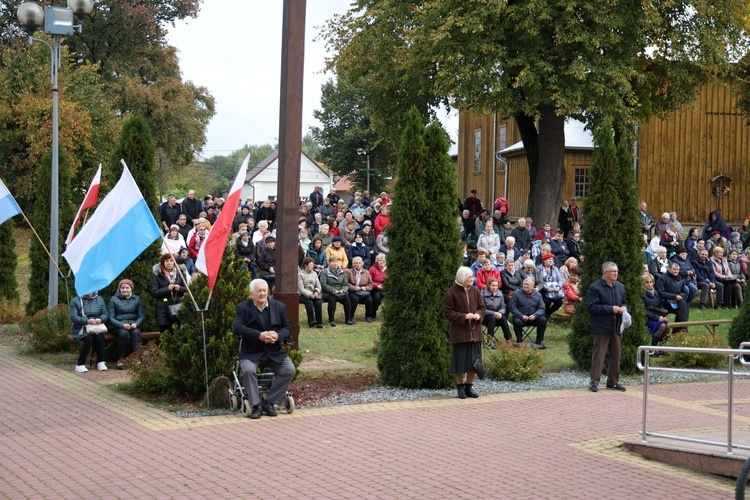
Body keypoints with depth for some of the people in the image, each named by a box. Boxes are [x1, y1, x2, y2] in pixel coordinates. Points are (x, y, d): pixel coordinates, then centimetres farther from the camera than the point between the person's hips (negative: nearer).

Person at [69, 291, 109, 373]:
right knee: (89, 338, -33)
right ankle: (80, 364, -25)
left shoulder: (100, 300, 15)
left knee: (99, 337, -31)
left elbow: (106, 314, 9)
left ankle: (101, 362, -16)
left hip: (97, 327, 3)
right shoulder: (75, 301, 3)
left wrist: (100, 319, -15)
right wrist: (87, 321, -25)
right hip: (81, 328, -3)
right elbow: (74, 317, -9)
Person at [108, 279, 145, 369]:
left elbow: (142, 316, 10)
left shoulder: (137, 299, 14)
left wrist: (136, 324, -13)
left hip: (133, 324, 1)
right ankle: (120, 359, -28)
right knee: (124, 333, -35)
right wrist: (122, 325, -16)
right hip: (119, 325, -1)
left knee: (136, 333, -33)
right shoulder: (114, 299, 8)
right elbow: (111, 318, 1)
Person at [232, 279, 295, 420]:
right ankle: (256, 405, -15)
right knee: (248, 370, -33)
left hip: (275, 352, 3)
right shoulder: (242, 307, 0)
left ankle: (268, 402, -7)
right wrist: (259, 335, -25)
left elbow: (287, 328, 9)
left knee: (290, 370, -20)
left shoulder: (279, 306, 9)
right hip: (251, 352, -3)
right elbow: (236, 327, -14)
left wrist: (278, 335, -16)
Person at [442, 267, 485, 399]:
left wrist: (478, 315, -7)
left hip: (474, 332, 5)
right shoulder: (451, 294, -10)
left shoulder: (475, 292, 6)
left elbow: (481, 307, 15)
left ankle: (469, 386, 19)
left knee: (474, 361, 7)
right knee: (459, 362, 0)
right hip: (459, 333, -5)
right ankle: (460, 387, 14)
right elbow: (447, 313, -9)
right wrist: (464, 316, -18)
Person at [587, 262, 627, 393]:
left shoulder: (620, 287, 12)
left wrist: (624, 308, 2)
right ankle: (594, 382, 0)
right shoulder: (595, 288, -10)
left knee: (616, 355, 10)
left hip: (617, 327, 7)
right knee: (599, 355, -5)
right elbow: (591, 307, -16)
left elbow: (624, 302, 27)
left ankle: (613, 382, 20)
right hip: (602, 328, -7)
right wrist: (611, 309, -17)